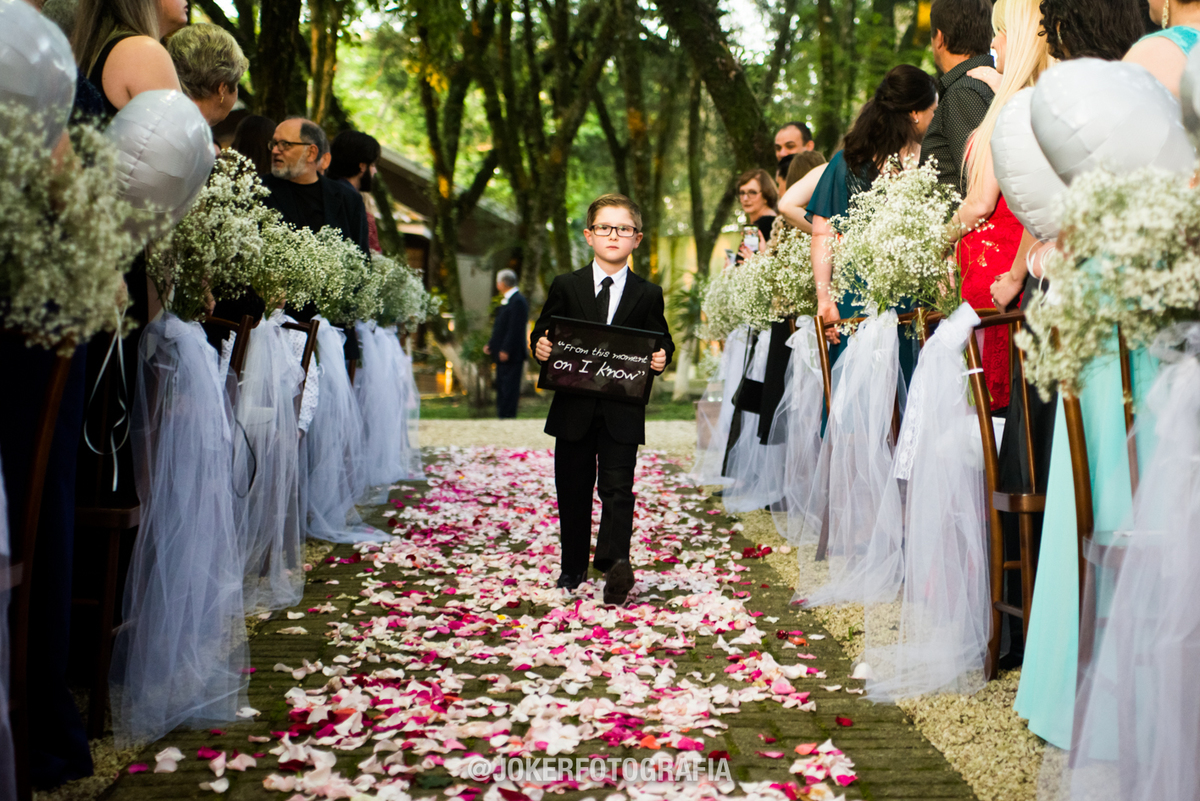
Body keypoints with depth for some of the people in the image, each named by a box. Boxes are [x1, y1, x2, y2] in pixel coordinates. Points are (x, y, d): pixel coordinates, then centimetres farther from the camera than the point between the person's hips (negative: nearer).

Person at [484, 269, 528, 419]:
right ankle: (501, 415, 19)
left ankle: (507, 417, -6)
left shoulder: (518, 301, -15)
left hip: (511, 355, -11)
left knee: (509, 388, -8)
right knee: (501, 387, 13)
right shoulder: (506, 301, 17)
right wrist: (491, 344, 15)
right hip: (502, 353, 11)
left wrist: (505, 350, -22)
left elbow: (515, 329, -21)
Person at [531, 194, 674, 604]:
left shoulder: (648, 294, 5)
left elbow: (662, 341, 9)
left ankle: (614, 561, -16)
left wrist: (661, 358, -13)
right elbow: (542, 333, 9)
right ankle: (573, 567, 23)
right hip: (573, 406, 1)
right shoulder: (566, 287, 5)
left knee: (617, 487, -11)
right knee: (573, 491, 10)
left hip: (623, 411, -1)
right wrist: (539, 347, -13)